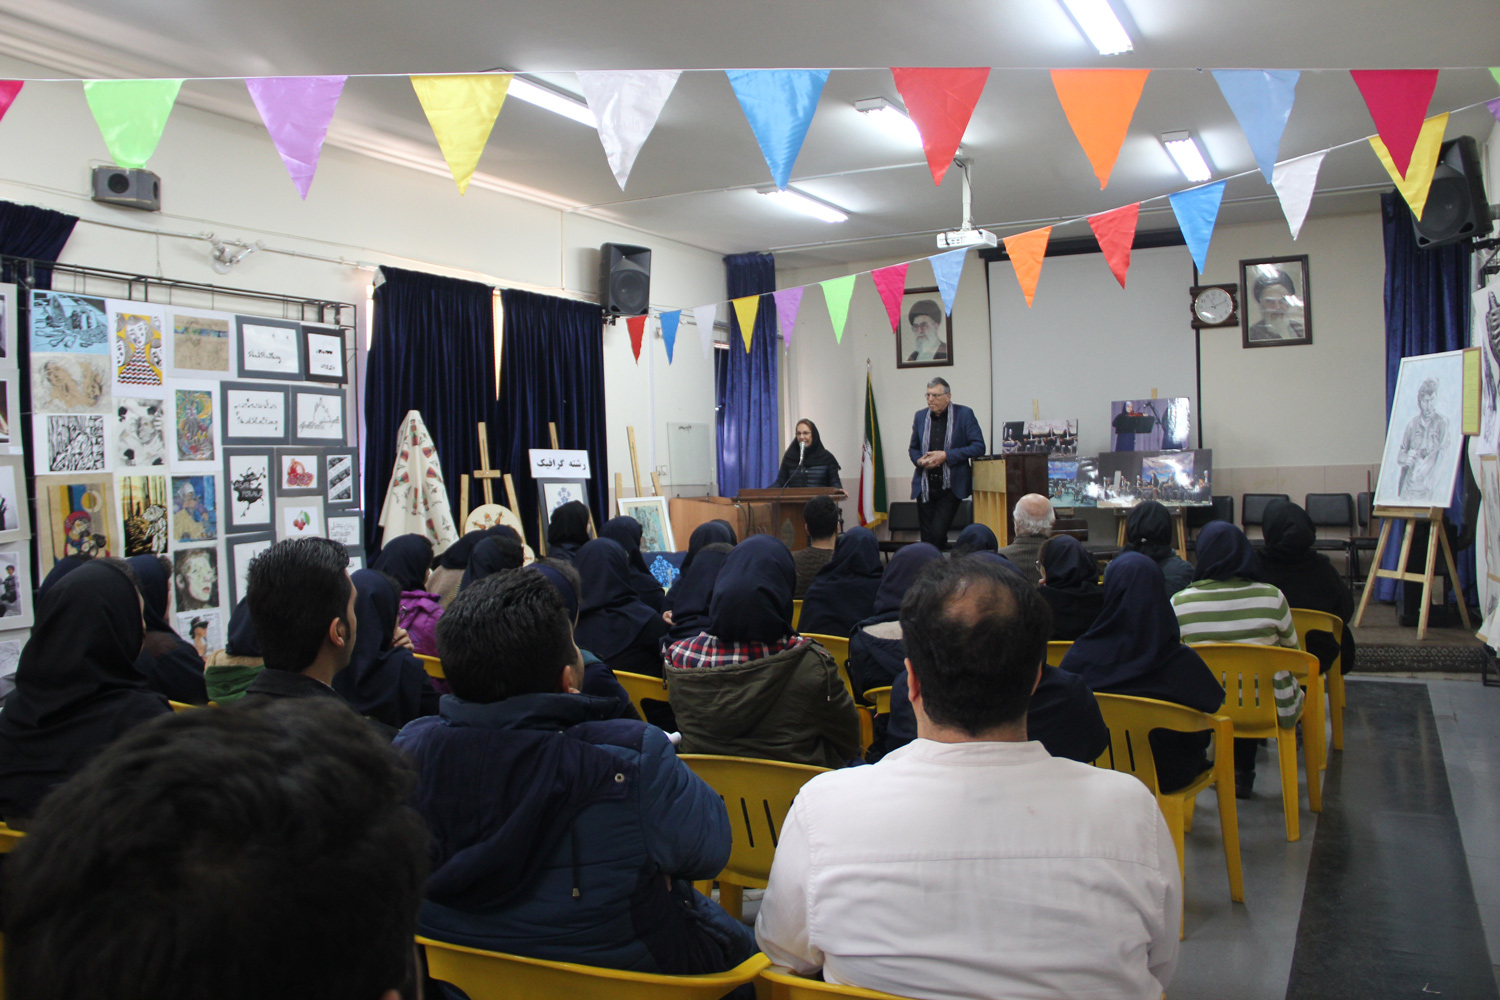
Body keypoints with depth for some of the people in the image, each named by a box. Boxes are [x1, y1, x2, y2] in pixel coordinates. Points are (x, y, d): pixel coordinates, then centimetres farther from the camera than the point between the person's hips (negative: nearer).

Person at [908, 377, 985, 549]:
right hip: (924, 486, 4)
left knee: (938, 533, -14)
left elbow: (979, 446, -9)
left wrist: (946, 456, -16)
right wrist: (919, 460, -4)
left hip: (951, 486, -4)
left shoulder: (964, 414, -2)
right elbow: (913, 448, 21)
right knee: (927, 536, 5)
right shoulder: (920, 416, 10)